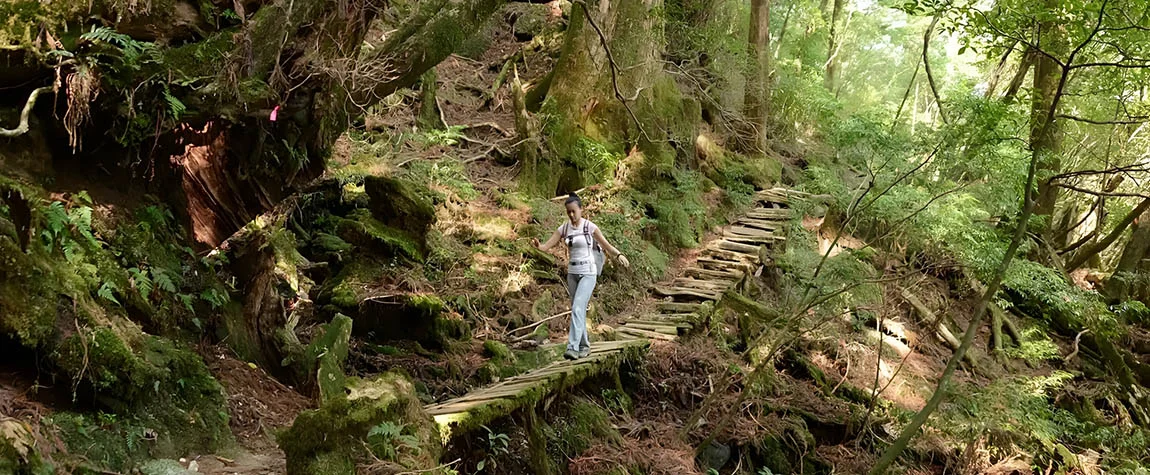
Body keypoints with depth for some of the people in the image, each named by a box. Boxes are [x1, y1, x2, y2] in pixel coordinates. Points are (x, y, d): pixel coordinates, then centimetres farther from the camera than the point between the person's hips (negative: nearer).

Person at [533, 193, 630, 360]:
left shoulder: (590, 227, -9)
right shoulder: (564, 228, 4)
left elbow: (607, 245, -14)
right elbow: (547, 246, -3)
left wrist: (619, 255, -34)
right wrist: (538, 245, -27)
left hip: (588, 274, -6)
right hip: (572, 273, 6)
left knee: (577, 308, -18)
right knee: (578, 311, 12)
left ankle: (572, 348, -22)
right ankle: (584, 346, 26)